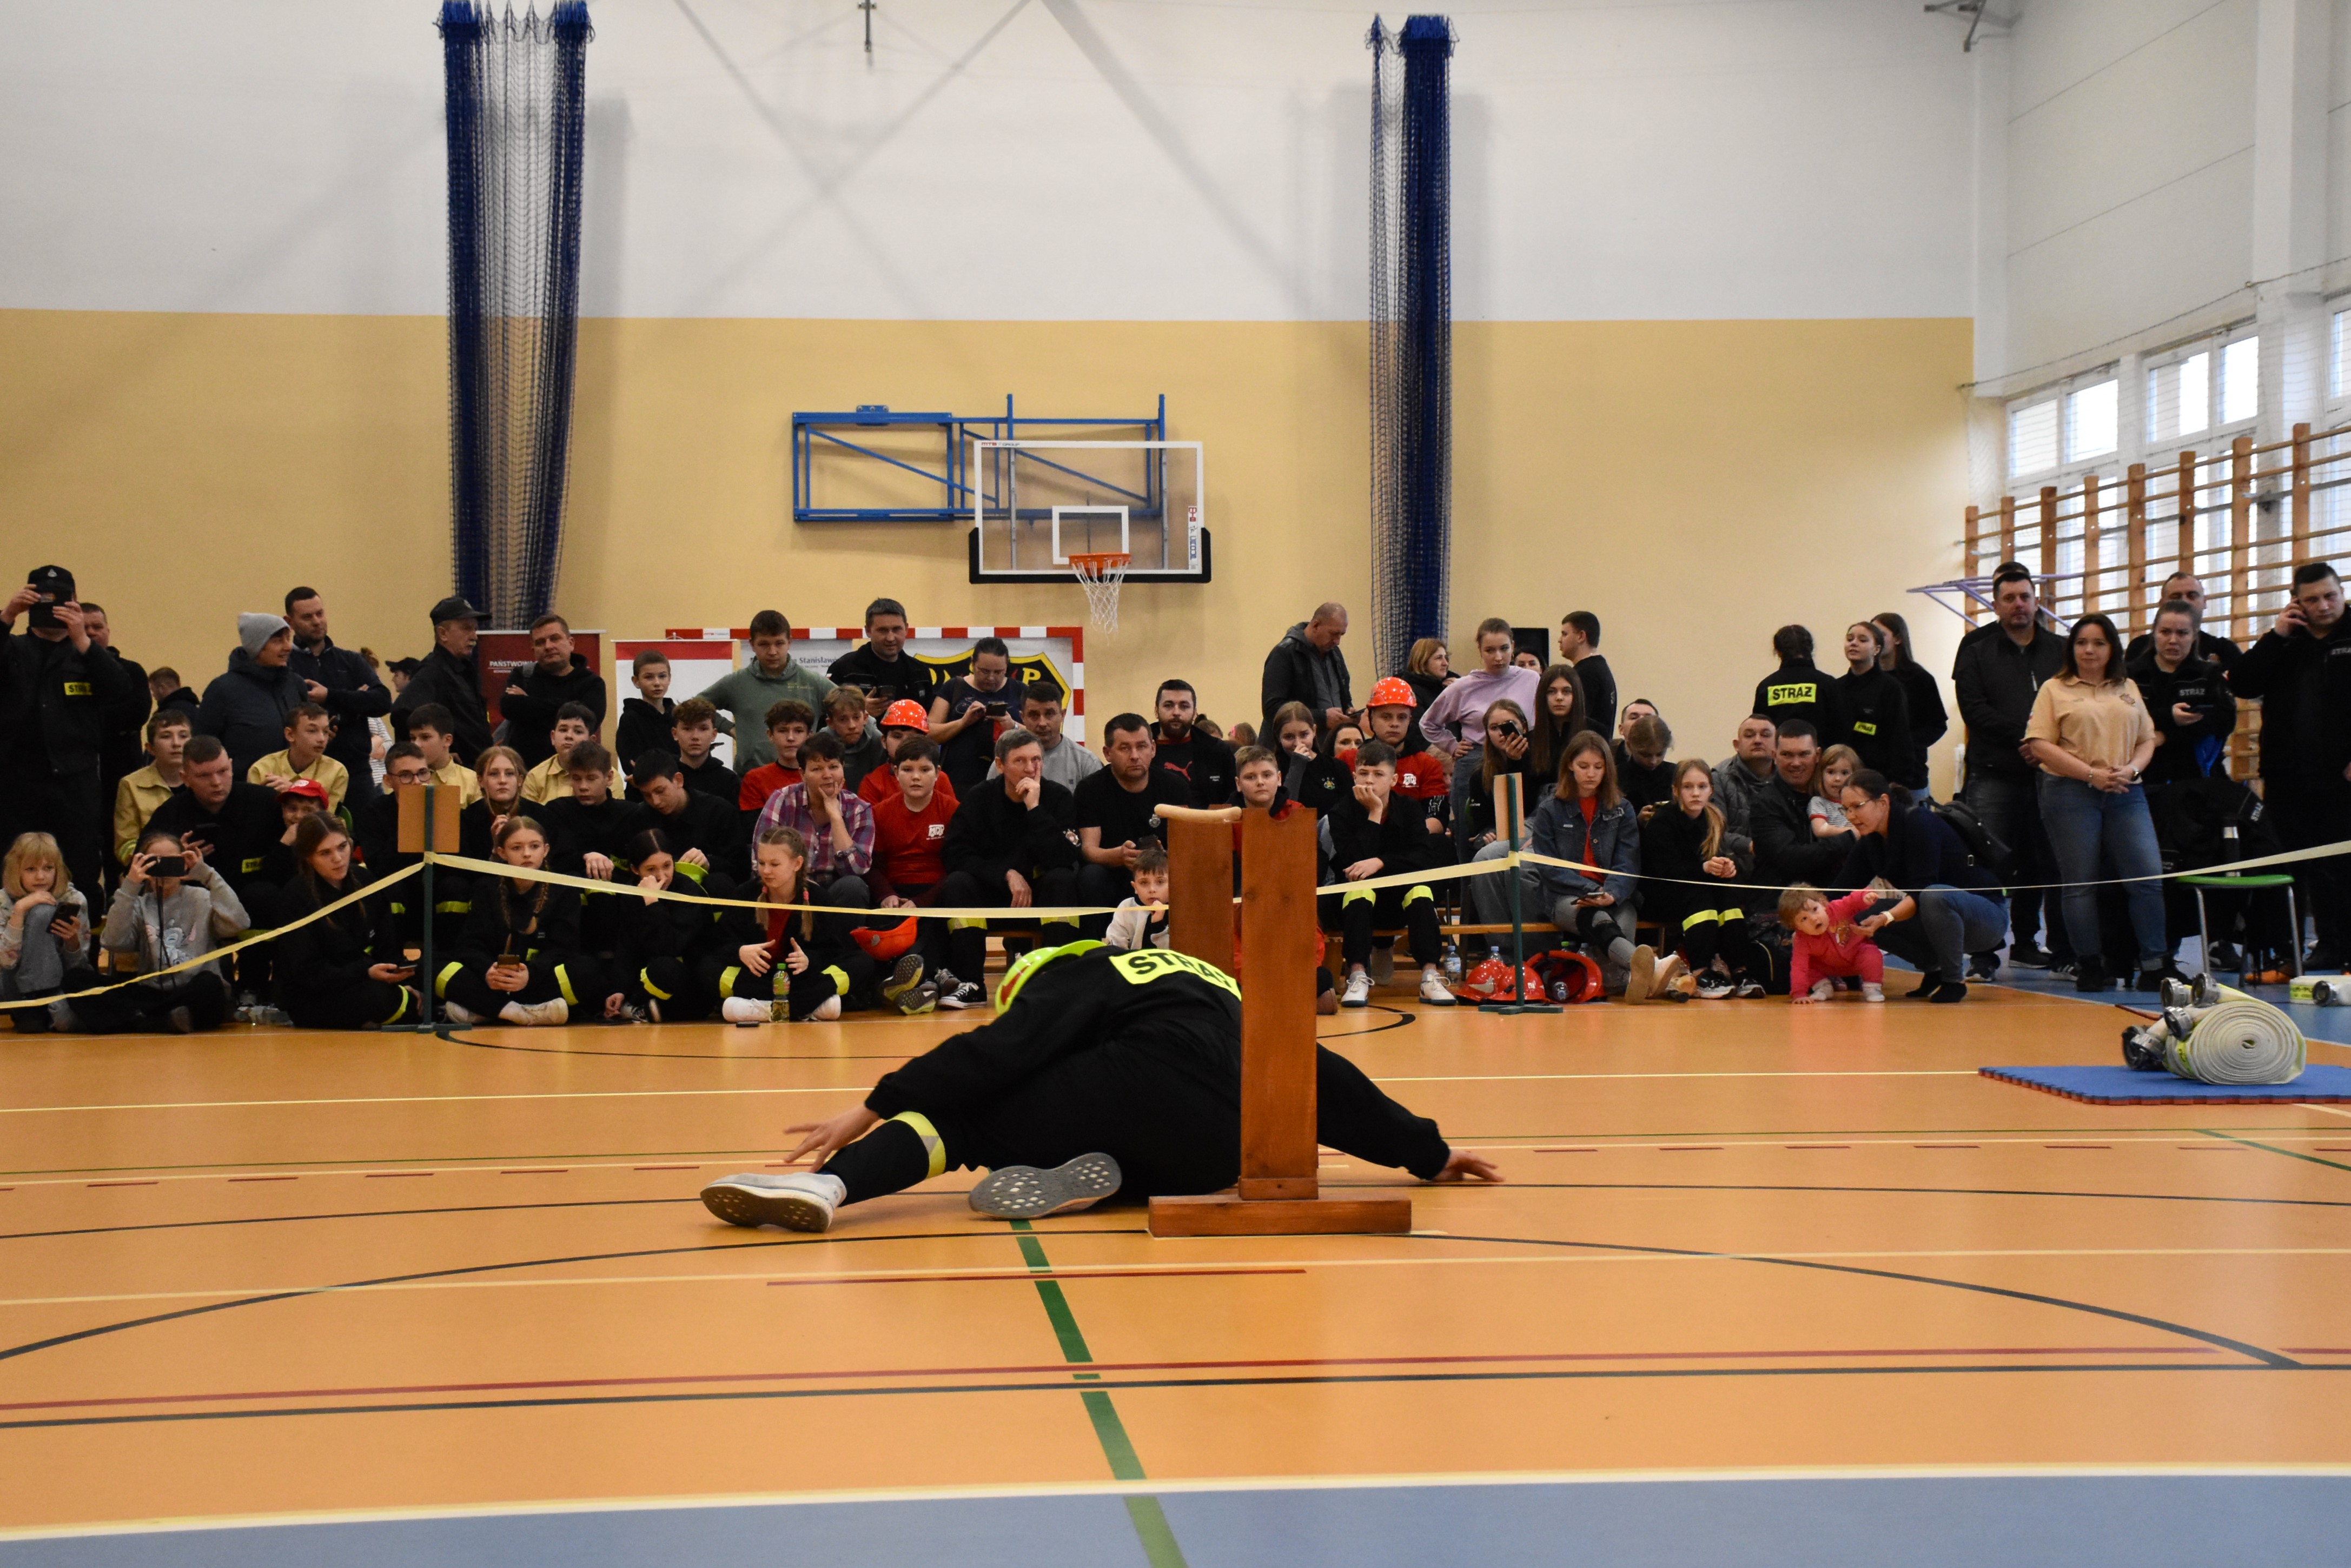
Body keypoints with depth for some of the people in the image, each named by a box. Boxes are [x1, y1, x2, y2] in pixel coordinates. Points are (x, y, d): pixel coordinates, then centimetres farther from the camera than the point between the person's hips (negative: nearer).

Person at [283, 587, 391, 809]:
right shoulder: (285, 664, 4)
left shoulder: (351, 661, 15)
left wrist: (330, 697, -9)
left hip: (356, 772, 3)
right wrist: (354, 701, -7)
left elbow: (383, 702, 1)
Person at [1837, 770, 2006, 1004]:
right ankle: (1933, 969, 5)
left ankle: (1955, 980, -17)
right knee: (1862, 919, -10)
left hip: (1986, 915, -7)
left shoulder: (1919, 823, -21)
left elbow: (1922, 892, -29)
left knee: (1934, 897, -38)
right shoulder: (1870, 841, 2)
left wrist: (1885, 918, -43)